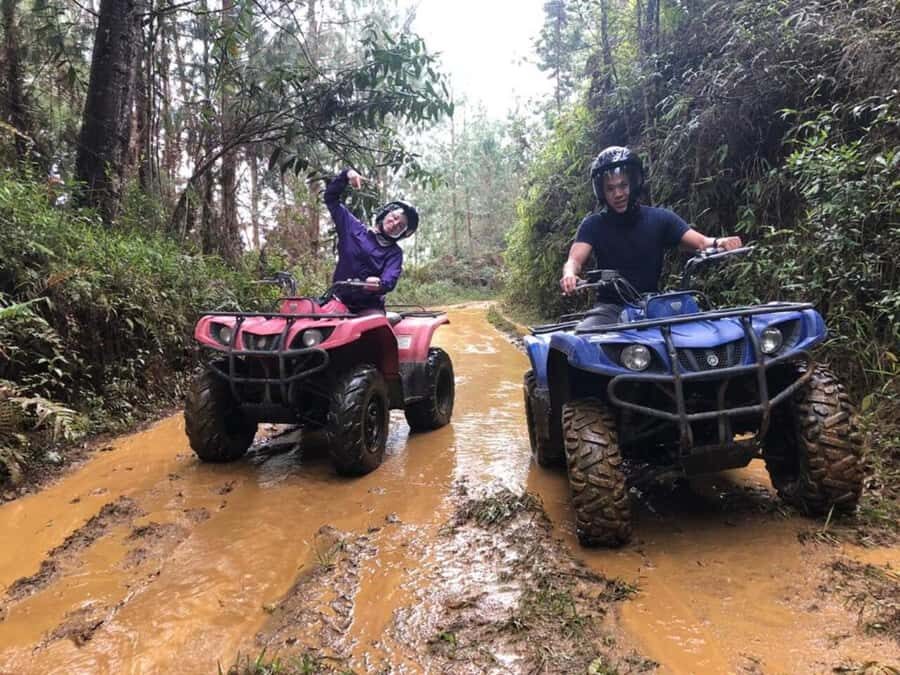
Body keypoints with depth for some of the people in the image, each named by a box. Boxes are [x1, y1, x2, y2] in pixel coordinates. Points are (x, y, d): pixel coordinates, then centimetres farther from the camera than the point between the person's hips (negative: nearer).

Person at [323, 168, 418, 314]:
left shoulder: (395, 253, 7)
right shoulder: (353, 227, 12)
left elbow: (390, 279, -12)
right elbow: (331, 198, 15)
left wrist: (379, 285, -36)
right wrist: (346, 174, 1)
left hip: (369, 308, -1)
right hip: (339, 301, 2)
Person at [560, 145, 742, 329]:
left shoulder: (660, 218, 4)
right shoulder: (594, 224, 2)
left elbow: (701, 242, -5)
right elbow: (575, 259, -13)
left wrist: (718, 243, -30)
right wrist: (570, 275, -38)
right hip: (611, 308, -1)